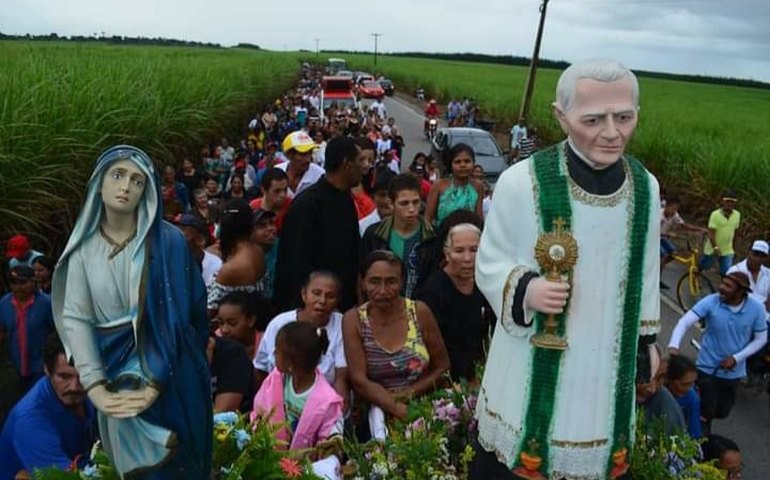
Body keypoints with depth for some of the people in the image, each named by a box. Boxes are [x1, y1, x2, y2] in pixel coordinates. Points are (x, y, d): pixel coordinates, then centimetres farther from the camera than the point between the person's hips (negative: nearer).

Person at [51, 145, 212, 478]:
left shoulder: (168, 241, -10)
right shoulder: (84, 246, -1)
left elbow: (175, 314, -14)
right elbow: (74, 317, -5)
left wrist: (155, 383, -20)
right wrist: (95, 387, -16)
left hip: (169, 372, -2)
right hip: (115, 372, 2)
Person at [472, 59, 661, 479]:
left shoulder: (645, 187, -4)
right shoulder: (521, 182, -18)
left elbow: (645, 270, 9)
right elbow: (489, 264, -7)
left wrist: (647, 338, 16)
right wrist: (525, 289, -27)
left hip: (608, 361, 4)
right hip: (533, 363, -3)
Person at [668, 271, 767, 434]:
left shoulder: (756, 309, -14)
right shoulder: (711, 302, -20)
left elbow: (761, 339, -4)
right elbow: (684, 322, -25)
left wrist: (737, 358, -15)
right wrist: (673, 345, -42)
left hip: (733, 371, 3)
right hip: (708, 368, -2)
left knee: (722, 412, 19)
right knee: (706, 413, 3)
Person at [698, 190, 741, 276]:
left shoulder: (737, 215, -3)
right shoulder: (715, 215, -18)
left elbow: (734, 231, 10)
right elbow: (711, 233, -21)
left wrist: (733, 247, 15)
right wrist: (715, 248, -30)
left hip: (727, 251, 3)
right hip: (712, 249, -3)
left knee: (727, 273, -8)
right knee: (702, 266, 17)